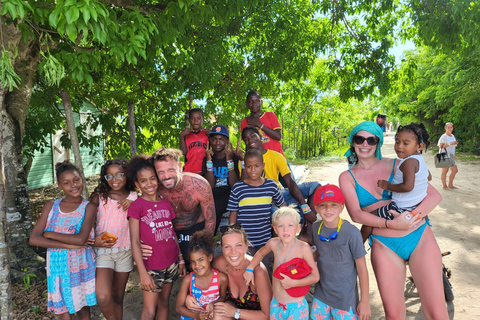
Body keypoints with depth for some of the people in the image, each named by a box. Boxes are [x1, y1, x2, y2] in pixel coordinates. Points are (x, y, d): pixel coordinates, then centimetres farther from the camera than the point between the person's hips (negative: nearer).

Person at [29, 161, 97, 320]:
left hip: (81, 265, -2)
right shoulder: (51, 205, 1)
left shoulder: (88, 207, -8)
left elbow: (81, 239, -20)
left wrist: (50, 234, -12)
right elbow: (34, 239, -7)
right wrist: (69, 245, -16)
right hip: (58, 266, 2)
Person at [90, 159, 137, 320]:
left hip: (125, 252, 2)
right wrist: (93, 241, -15)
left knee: (118, 296, 12)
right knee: (103, 298, -18)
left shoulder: (134, 197, 2)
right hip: (103, 251, -2)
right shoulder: (98, 198, -3)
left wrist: (133, 206, -14)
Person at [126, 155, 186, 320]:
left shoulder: (165, 203, 6)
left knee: (164, 302, 16)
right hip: (152, 266, -4)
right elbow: (135, 242, -12)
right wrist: (143, 273, -16)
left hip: (171, 263, 5)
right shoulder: (136, 206, -9)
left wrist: (181, 259, 8)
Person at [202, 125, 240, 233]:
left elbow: (234, 185, -11)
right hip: (213, 195, 3)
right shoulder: (207, 158, 7)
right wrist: (209, 160, -12)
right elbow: (210, 185, -6)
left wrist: (229, 160, -17)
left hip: (229, 195, -3)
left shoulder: (234, 157, -1)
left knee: (214, 209, -31)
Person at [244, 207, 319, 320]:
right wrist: (250, 269, 5)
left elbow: (315, 276, -10)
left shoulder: (303, 247, -17)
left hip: (296, 307, -3)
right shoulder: (273, 244, -8)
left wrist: (293, 283, -19)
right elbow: (260, 253, 14)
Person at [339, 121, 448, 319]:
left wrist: (414, 215, -19)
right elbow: (356, 214, -10)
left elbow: (435, 195, 0)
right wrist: (390, 224, -24)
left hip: (420, 238, 0)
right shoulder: (348, 177, 2)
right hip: (385, 246, 0)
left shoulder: (396, 165, 2)